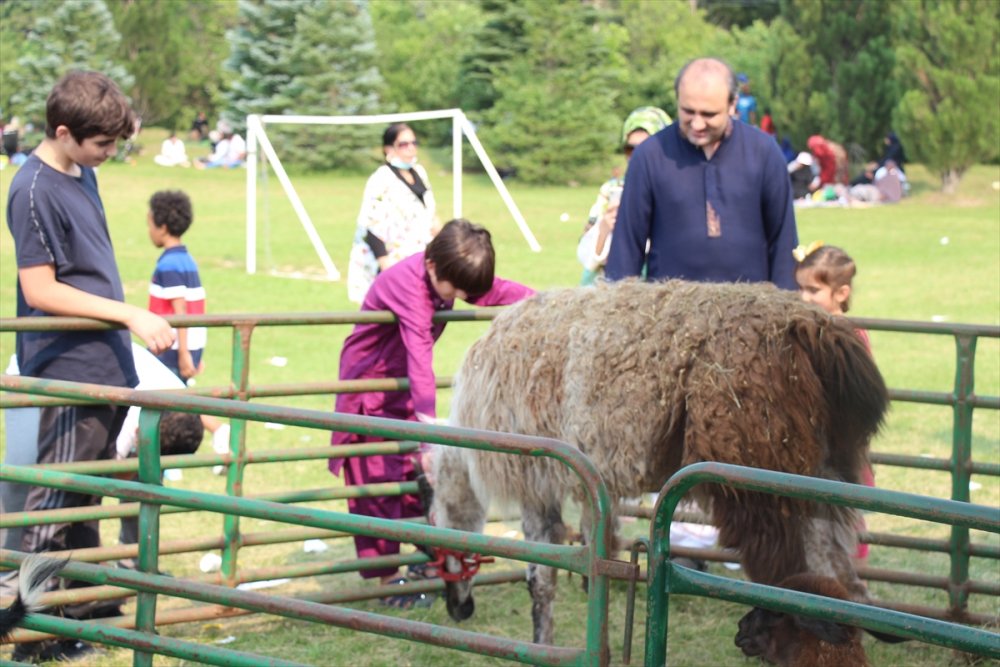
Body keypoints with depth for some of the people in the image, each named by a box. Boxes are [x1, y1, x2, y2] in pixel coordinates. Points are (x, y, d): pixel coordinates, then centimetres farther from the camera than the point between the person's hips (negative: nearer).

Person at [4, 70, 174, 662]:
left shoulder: (83, 175, 11)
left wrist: (133, 324, 22)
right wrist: (130, 315, -21)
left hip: (106, 364, 9)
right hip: (69, 368, -9)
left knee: (87, 493, 18)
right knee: (56, 500, -4)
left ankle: (85, 609, 29)